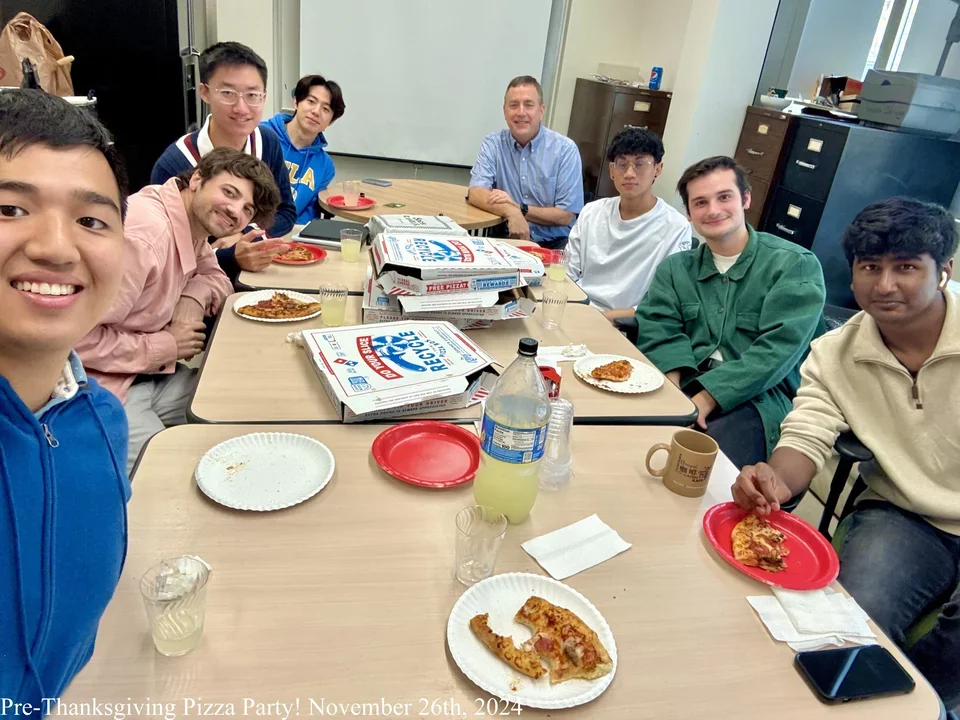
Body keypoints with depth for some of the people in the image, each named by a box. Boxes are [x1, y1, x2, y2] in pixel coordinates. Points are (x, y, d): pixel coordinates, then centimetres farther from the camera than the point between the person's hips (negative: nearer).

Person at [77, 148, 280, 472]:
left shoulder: (193, 223, -1)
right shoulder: (145, 233, -28)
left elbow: (213, 275, 16)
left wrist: (194, 298, -8)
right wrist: (164, 348, -17)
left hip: (151, 373, 9)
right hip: (100, 385, -8)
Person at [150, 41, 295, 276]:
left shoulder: (268, 143, -1)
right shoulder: (173, 166, -17)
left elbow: (286, 212, 6)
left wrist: (245, 236, -11)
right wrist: (232, 258, -28)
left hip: (260, 277, 4)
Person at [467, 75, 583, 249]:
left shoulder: (565, 149, -5)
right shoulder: (493, 143, 1)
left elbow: (566, 215, -8)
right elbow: (476, 193, -12)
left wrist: (519, 208, -18)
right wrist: (511, 212, -30)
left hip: (554, 244, -2)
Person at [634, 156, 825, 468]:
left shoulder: (796, 265, -1)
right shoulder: (675, 268, 14)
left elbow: (777, 350, -12)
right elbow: (658, 329, 1)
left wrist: (706, 397, -21)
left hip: (760, 396, -4)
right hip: (685, 386, 4)